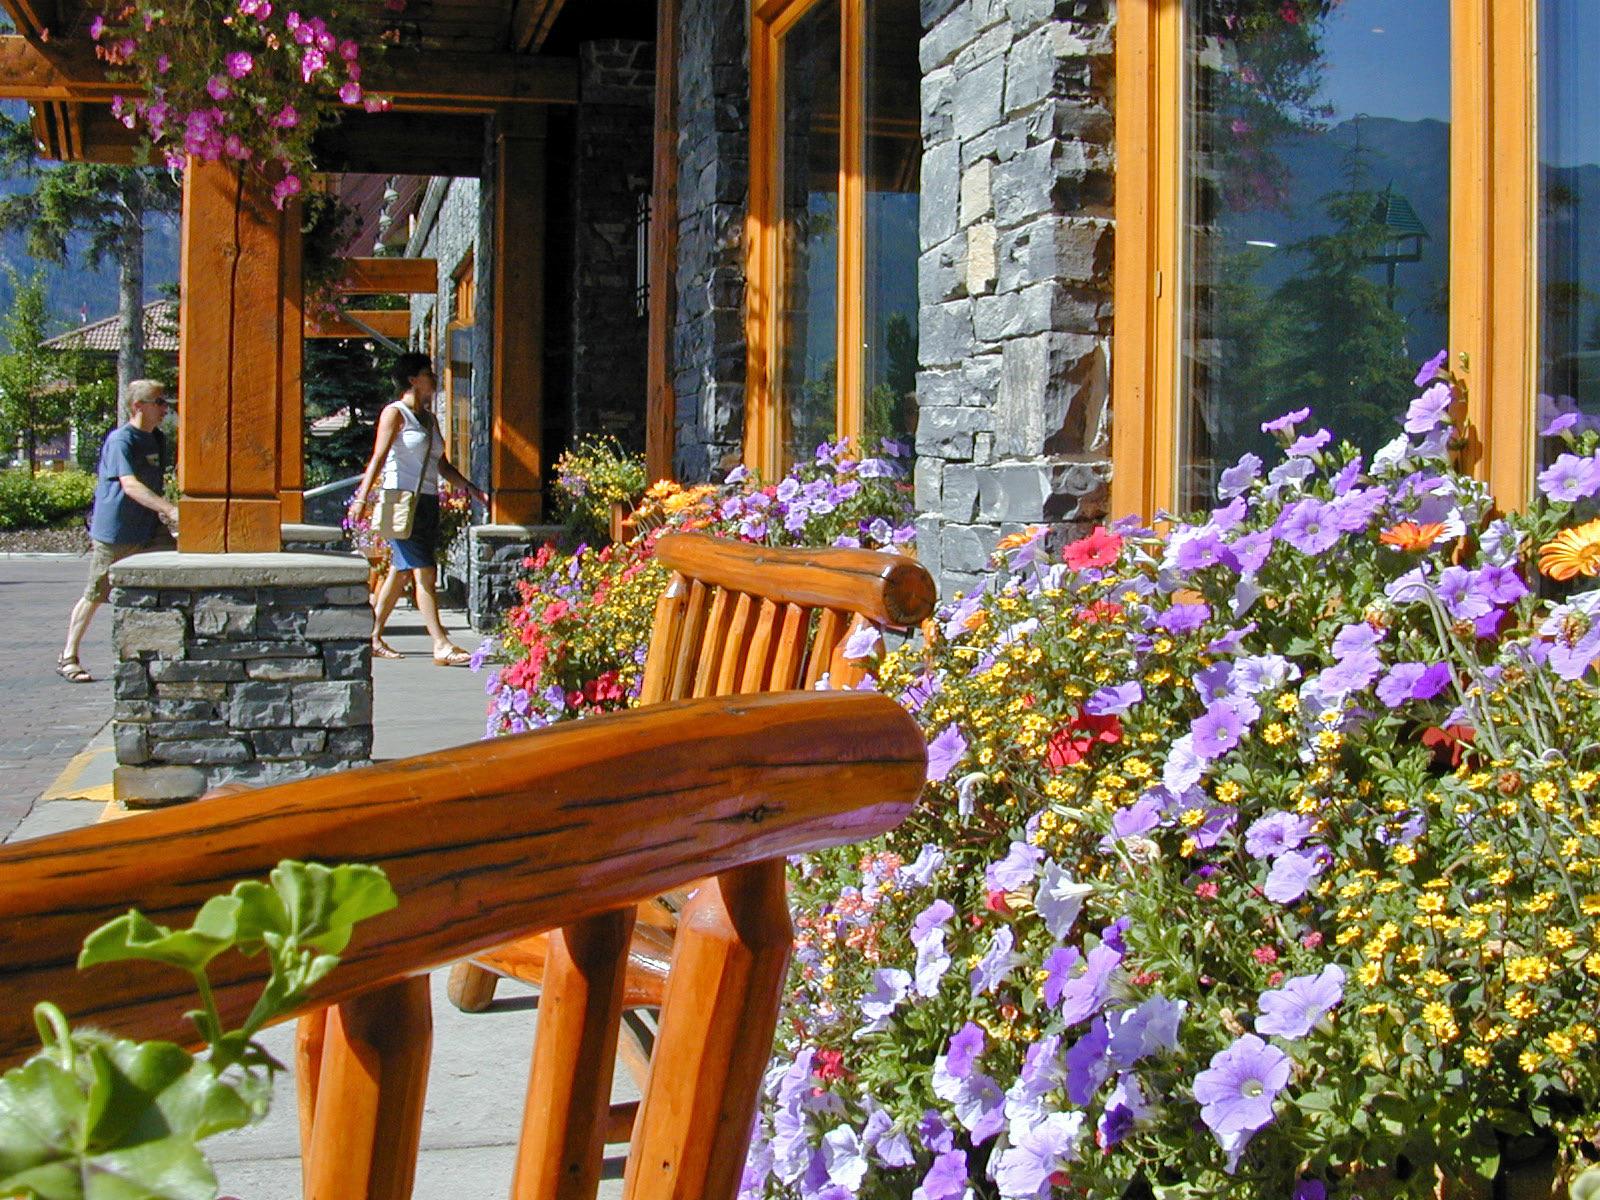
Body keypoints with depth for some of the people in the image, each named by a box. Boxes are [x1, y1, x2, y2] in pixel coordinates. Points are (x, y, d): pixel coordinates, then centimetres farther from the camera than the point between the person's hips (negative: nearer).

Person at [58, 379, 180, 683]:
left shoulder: (157, 440, 11)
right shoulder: (121, 440, -16)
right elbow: (130, 485, -30)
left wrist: (161, 513, 14)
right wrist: (171, 510, -39)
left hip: (149, 528, 8)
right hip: (114, 532, -8)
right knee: (95, 595, 2)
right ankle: (68, 659, 15)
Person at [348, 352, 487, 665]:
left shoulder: (429, 418, 19)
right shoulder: (395, 413, -4)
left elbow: (442, 465, 21)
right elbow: (378, 457, -13)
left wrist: (469, 487, 9)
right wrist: (362, 497, -22)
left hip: (428, 503, 8)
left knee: (401, 572, 10)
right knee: (424, 573, -12)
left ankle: (373, 637, 18)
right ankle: (442, 646, -14)